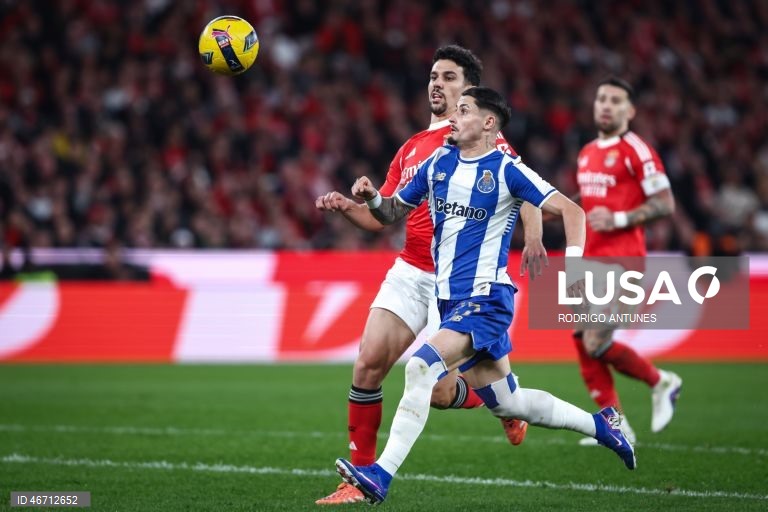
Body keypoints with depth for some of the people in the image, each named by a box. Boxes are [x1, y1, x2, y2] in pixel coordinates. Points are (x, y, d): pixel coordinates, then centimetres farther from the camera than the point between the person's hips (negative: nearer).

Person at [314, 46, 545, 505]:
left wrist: (533, 238, -32)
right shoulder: (410, 149, 18)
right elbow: (382, 217, 19)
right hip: (409, 272, 6)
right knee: (369, 362, -9)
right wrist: (346, 205, -1)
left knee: (435, 389, -9)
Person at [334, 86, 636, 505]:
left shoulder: (506, 170, -9)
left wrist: (573, 261, -25)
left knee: (421, 366, -25)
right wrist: (373, 198, -5)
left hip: (484, 298, -7)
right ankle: (598, 425, 33)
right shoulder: (439, 162, 9)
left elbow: (571, 210, -10)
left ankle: (381, 475, -25)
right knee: (506, 403, 14)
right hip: (449, 299, 7)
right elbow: (393, 212, 17)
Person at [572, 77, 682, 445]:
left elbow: (665, 204, -12)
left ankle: (662, 383, 11)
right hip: (590, 259, 8)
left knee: (597, 344, -13)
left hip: (620, 259, -8)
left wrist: (618, 219, -19)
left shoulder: (636, 150, -8)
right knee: (582, 341, 1)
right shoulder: (587, 153, 17)